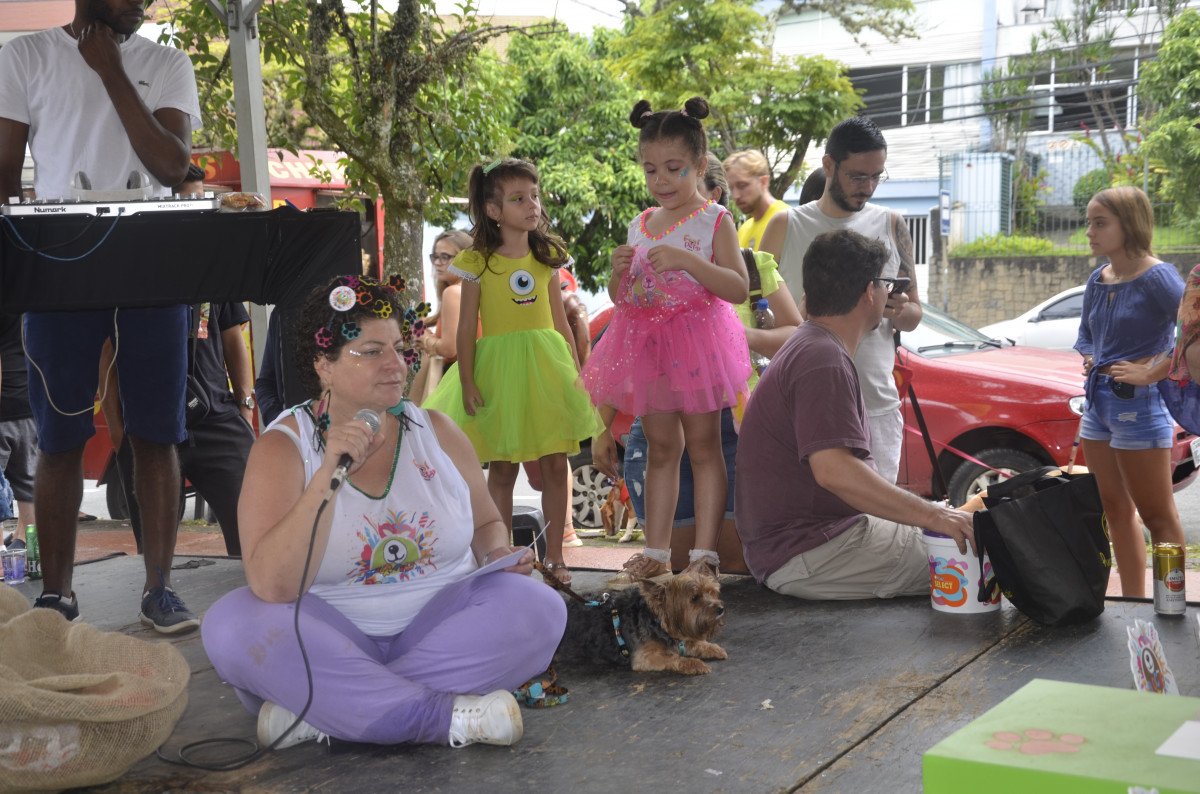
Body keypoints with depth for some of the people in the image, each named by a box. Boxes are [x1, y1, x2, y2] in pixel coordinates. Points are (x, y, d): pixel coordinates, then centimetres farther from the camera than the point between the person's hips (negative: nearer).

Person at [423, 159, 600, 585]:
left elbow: (560, 321, 12)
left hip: (547, 366, 3)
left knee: (555, 464, 3)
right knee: (502, 467, 4)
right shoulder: (478, 262, -3)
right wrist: (467, 382, -7)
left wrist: (576, 371, 8)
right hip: (498, 367, -3)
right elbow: (467, 328, -2)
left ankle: (554, 555, 14)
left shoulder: (547, 257, 7)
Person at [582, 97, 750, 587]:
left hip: (696, 341, -5)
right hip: (646, 344, 5)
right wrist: (619, 272, -6)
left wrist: (688, 261, -25)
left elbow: (739, 289, -14)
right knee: (660, 449, 10)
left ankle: (704, 556, 3)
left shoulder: (714, 220, -5)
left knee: (703, 446, -1)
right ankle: (655, 554, 16)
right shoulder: (640, 225, 11)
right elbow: (620, 300, 16)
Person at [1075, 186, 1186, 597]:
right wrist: (1090, 361, 4)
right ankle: (1133, 602, 22)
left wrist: (1152, 373, -23)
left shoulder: (1156, 278, -14)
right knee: (1116, 509, 13)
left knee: (1157, 516, -1)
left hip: (1137, 405, -8)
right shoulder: (1097, 280, 9)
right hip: (1098, 402, 9)